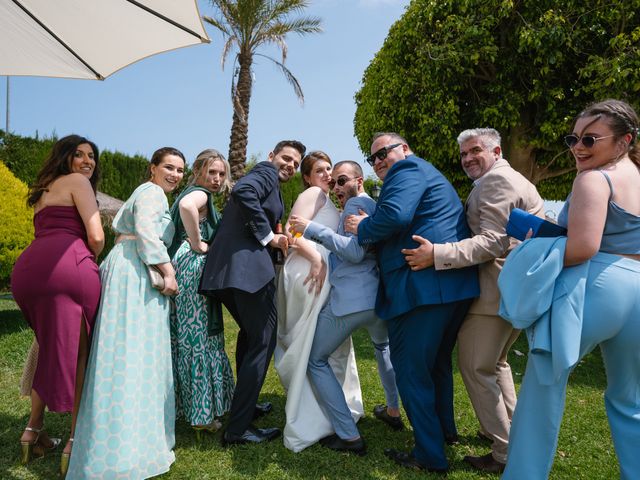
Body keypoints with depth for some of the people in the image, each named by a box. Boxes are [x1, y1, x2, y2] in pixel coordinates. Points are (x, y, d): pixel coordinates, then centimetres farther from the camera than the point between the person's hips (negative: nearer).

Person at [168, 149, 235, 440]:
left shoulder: (189, 194, 21)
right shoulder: (200, 194, -8)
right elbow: (186, 206, -32)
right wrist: (197, 244, -22)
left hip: (180, 266, 9)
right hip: (193, 266, -9)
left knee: (185, 337, 14)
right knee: (199, 339, -3)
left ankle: (180, 405, 25)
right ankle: (202, 415, 5)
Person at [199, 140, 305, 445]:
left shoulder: (267, 182, 29)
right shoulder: (266, 171, 1)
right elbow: (242, 191, -20)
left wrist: (275, 242, 14)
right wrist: (268, 236, -15)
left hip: (225, 269, 10)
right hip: (248, 265, -10)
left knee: (250, 334, 25)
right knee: (262, 342, -2)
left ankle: (246, 404, 38)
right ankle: (238, 428, 3)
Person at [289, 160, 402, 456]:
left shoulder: (356, 203, -4)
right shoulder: (376, 206, 24)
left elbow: (355, 251, -18)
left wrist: (312, 229, -17)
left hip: (350, 300, -9)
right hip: (381, 297, 9)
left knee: (316, 361, 6)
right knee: (383, 346, 38)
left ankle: (349, 436, 5)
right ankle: (393, 411, 45)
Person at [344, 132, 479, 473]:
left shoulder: (407, 169, -5)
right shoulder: (427, 174, 27)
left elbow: (396, 215, -23)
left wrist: (363, 228, -6)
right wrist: (371, 228, 19)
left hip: (423, 287, -11)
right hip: (457, 285, 11)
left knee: (411, 370, 1)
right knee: (437, 362, 26)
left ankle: (431, 456, 11)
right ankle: (445, 429, 42)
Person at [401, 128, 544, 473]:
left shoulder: (496, 179, -13)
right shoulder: (508, 178, 21)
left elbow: (493, 242, -23)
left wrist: (437, 255, -29)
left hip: (499, 287, -11)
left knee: (476, 367, -4)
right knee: (495, 362, 23)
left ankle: (505, 454, 5)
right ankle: (510, 432, 34)